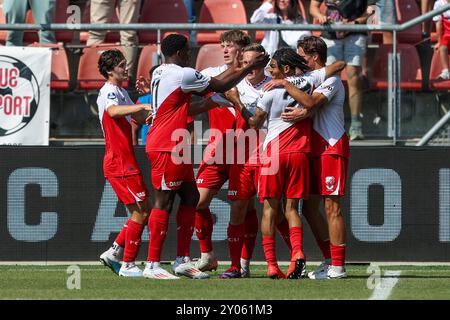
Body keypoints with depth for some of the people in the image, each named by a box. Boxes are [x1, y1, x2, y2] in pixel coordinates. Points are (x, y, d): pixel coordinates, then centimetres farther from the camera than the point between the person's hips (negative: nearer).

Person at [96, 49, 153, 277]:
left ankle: (113, 253, 14)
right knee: (141, 211, -9)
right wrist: (143, 106, -41)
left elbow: (140, 118, 28)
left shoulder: (122, 93, 20)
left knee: (142, 211, 12)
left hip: (125, 162, 10)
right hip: (120, 162, -10)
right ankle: (128, 265, -4)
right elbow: (113, 111, -35)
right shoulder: (109, 92, -12)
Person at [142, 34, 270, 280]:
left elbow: (208, 85, 25)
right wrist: (250, 68, 7)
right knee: (164, 202, -8)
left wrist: (234, 69, 30)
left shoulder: (160, 73, 15)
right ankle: (152, 264, -7)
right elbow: (220, 86, -4)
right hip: (168, 148, -10)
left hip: (173, 149, 10)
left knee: (191, 196, 13)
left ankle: (182, 260, 14)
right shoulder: (182, 74, -14)